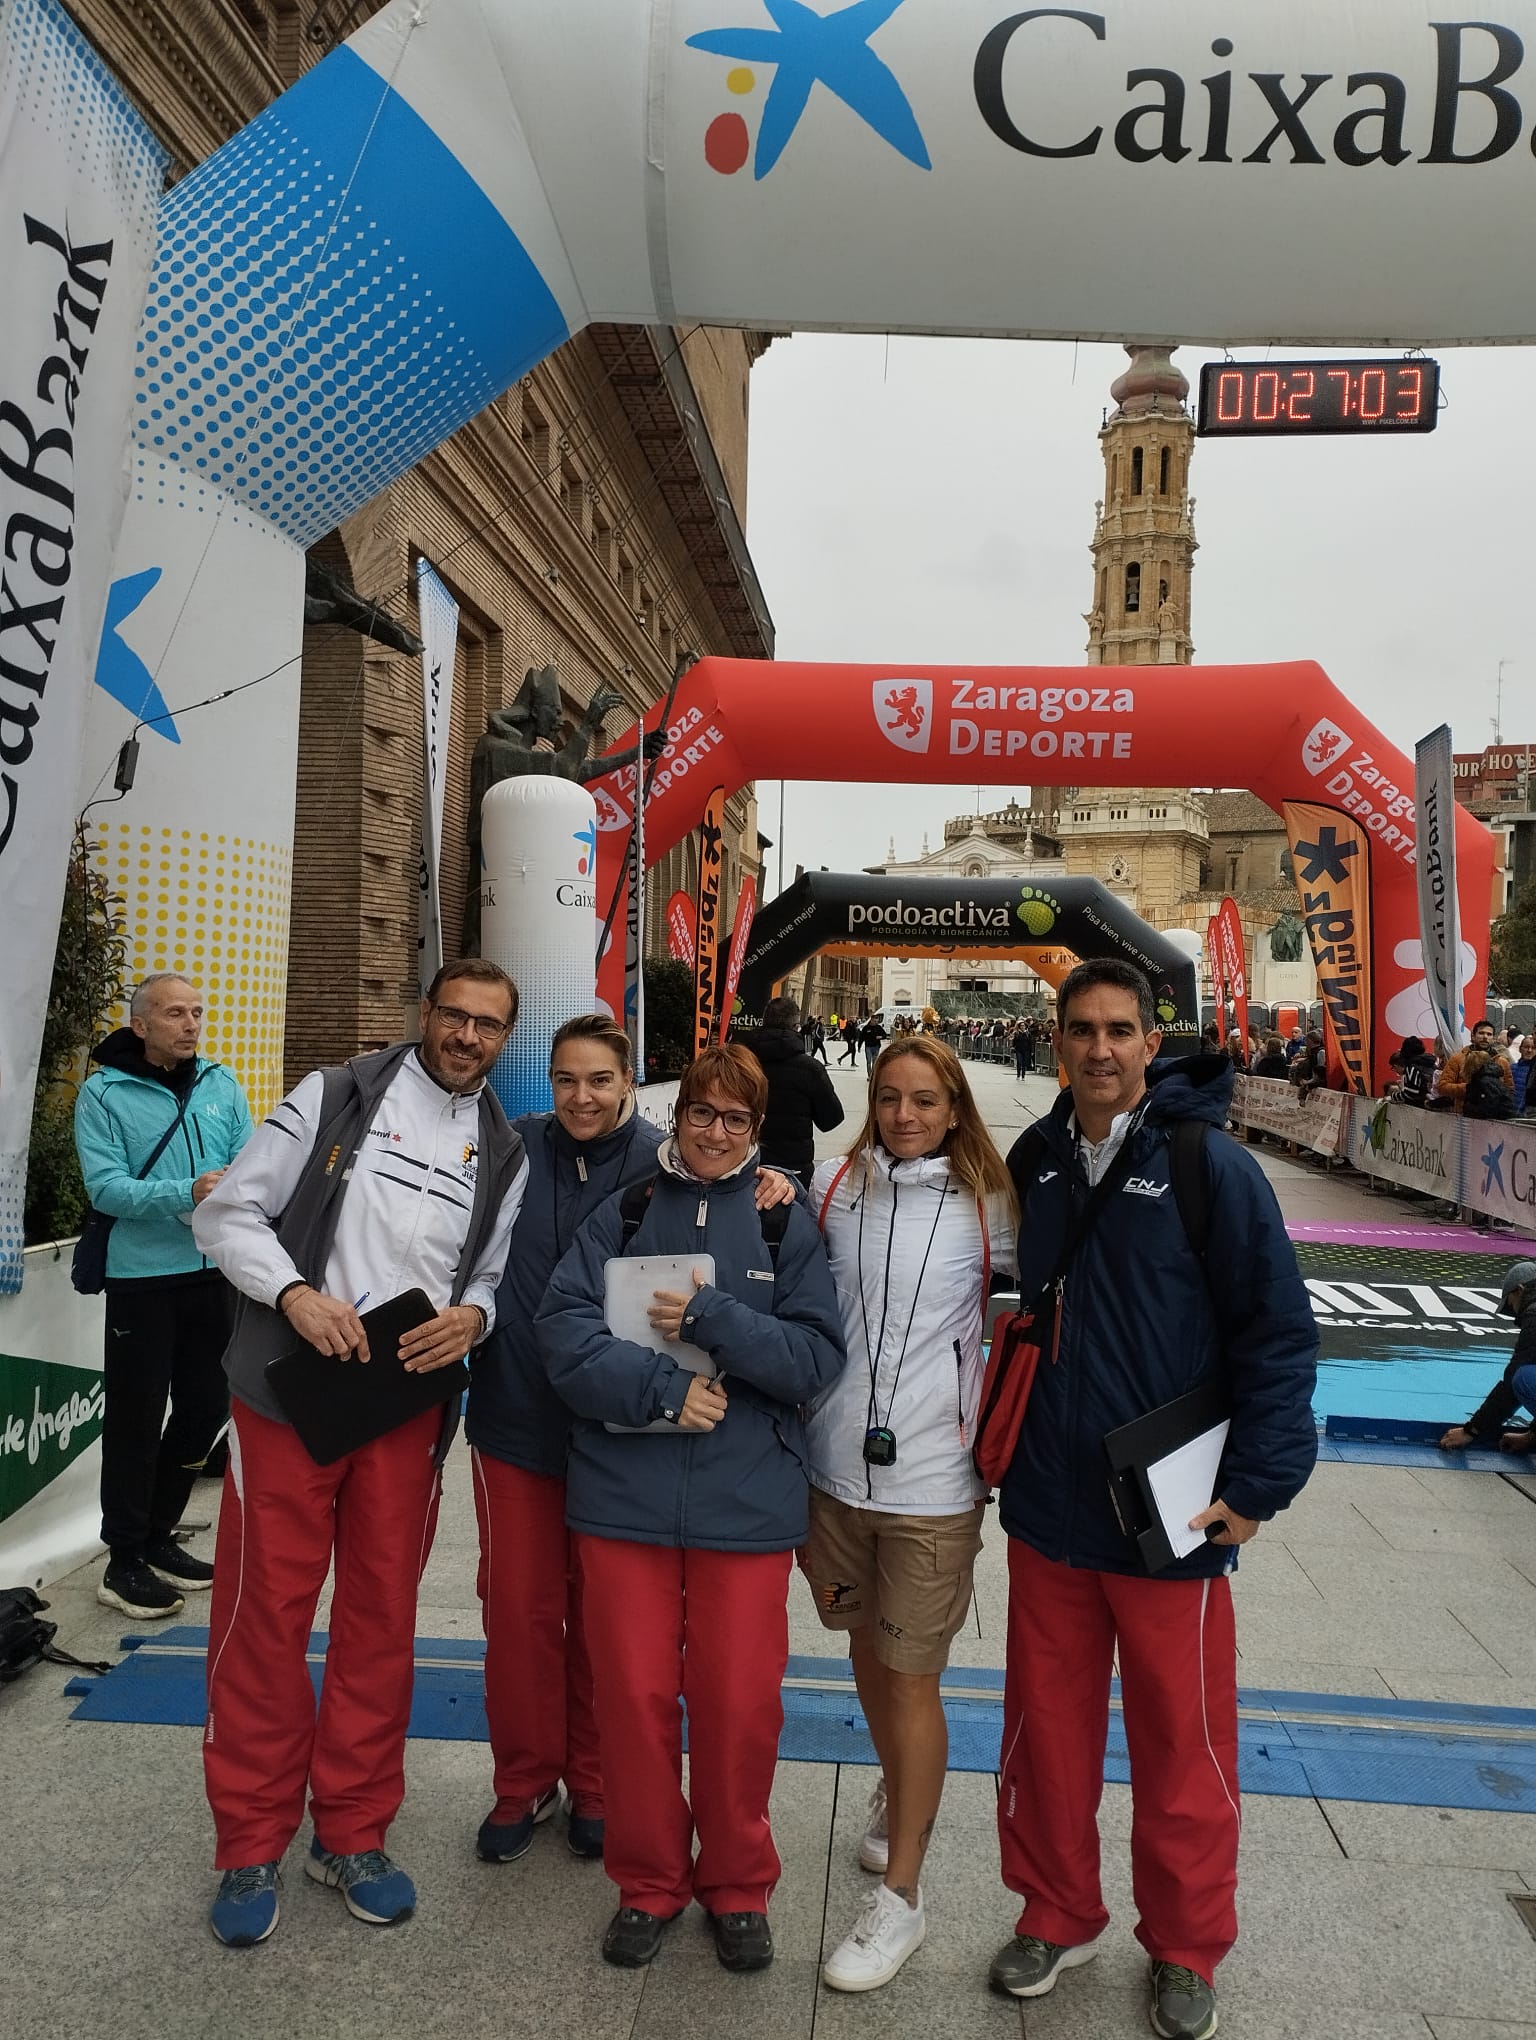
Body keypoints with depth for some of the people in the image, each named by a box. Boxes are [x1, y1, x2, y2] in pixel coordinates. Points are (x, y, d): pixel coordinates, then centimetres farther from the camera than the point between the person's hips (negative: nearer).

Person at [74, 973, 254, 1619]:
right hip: (143, 1277, -5)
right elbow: (106, 1187, -16)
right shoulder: (104, 1093, -6)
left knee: (205, 1408, 14)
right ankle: (124, 1561, 16)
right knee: (137, 1419, 1)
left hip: (216, 1273, 5)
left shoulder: (221, 1083, 7)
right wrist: (188, 1193, -27)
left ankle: (156, 1537, 33)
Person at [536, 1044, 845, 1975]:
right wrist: (661, 1389, -18)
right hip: (624, 1496, 1)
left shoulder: (786, 1222, 2)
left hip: (747, 1504, 0)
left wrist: (714, 1318, -16)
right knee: (635, 1697, 10)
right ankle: (650, 1881, 33)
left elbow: (819, 1357, -5)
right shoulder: (624, 1212, 3)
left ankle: (738, 1885, 32)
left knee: (740, 1704, 8)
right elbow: (565, 1328, -6)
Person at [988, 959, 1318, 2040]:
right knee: (1048, 1726, 16)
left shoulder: (1210, 1164, -12)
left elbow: (1279, 1331, -10)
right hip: (1047, 1508, 4)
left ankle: (1187, 1950, 36)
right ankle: (1058, 1916, 39)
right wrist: (1003, 1442, 13)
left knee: (1183, 1745, 13)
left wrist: (1258, 1484, -12)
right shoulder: (1034, 1162, 2)